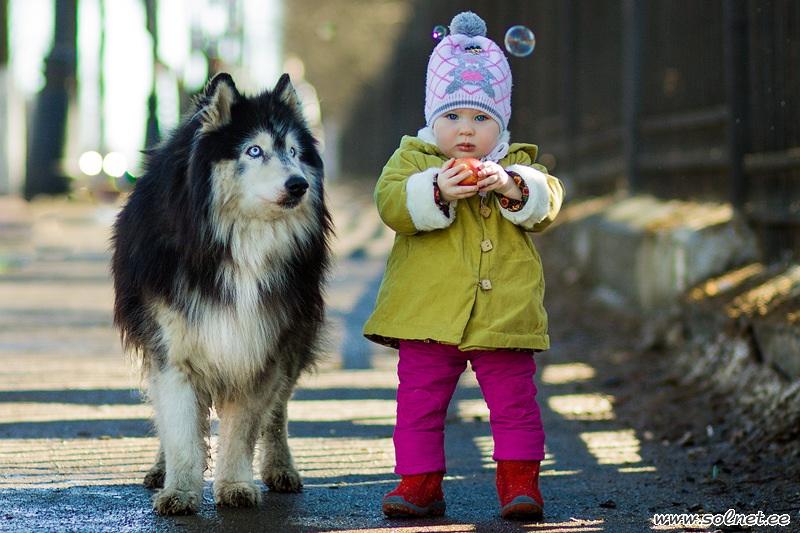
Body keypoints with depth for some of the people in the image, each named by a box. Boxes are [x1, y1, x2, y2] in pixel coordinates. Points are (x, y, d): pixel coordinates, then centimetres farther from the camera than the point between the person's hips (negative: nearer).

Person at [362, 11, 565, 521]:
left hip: (504, 316, 1)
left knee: (514, 403, 3)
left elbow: (547, 202, -3)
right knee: (419, 403, 4)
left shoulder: (519, 163, 11)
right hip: (427, 316, 0)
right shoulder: (413, 158, 5)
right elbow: (390, 202, -11)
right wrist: (437, 191, -28)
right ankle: (420, 482, 14)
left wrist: (512, 187, -22)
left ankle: (519, 481, 12)